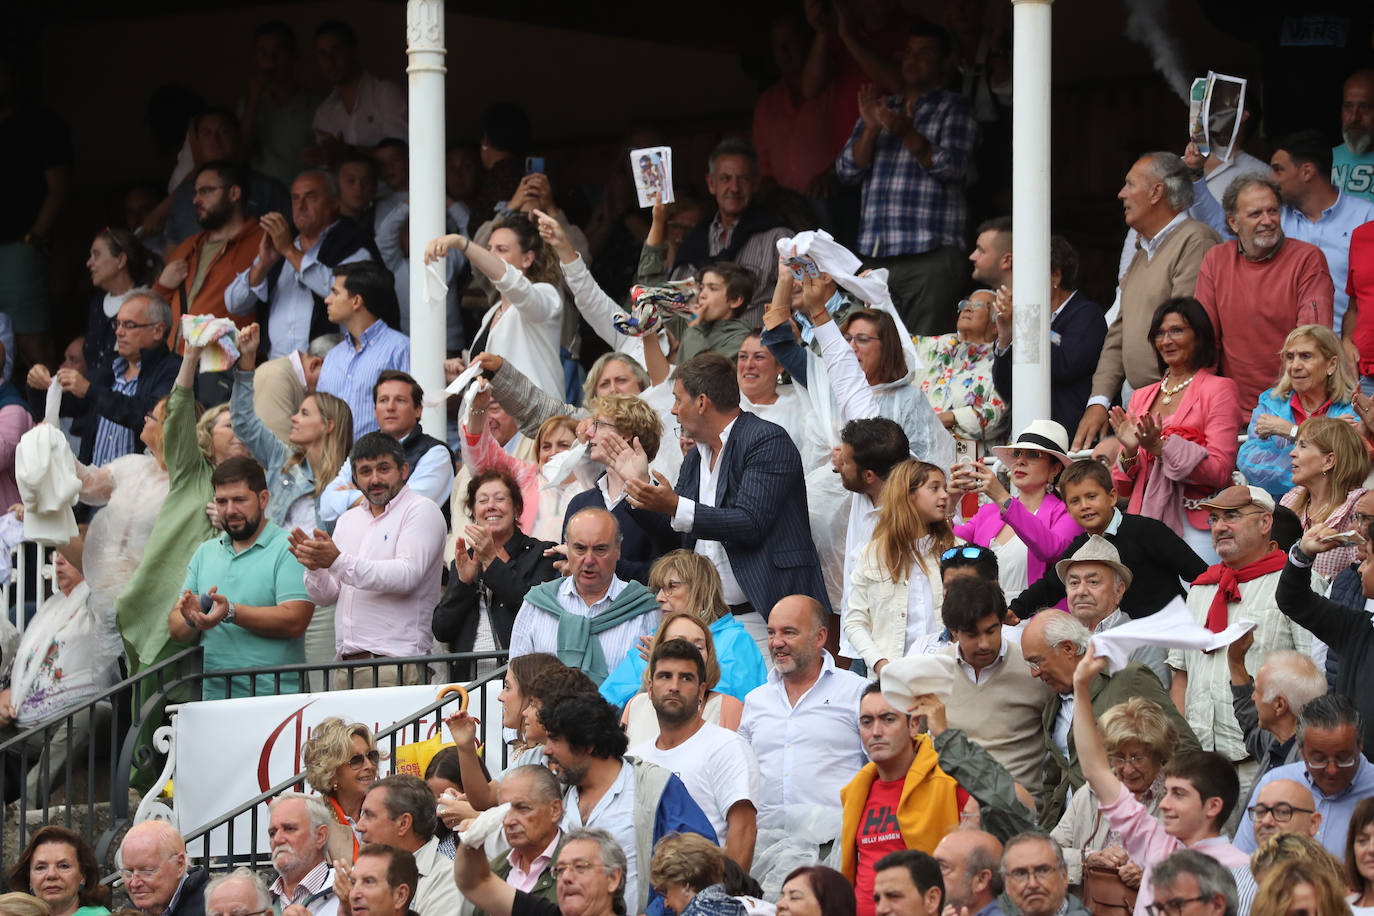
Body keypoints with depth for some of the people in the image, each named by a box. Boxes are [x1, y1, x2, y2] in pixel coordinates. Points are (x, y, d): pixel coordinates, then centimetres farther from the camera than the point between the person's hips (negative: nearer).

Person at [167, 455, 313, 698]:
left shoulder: (289, 549, 2)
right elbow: (177, 631, 18)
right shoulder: (205, 553, 21)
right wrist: (191, 620, -5)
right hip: (211, 695, 4)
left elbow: (295, 621, -11)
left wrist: (231, 612, -16)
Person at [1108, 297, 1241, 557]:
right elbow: (1122, 487, 17)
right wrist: (1129, 452, -4)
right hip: (1145, 522, 5)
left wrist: (1161, 446, -16)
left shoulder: (1218, 389, 3)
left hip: (1196, 526, -5)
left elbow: (1219, 471, -9)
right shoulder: (1141, 397, 19)